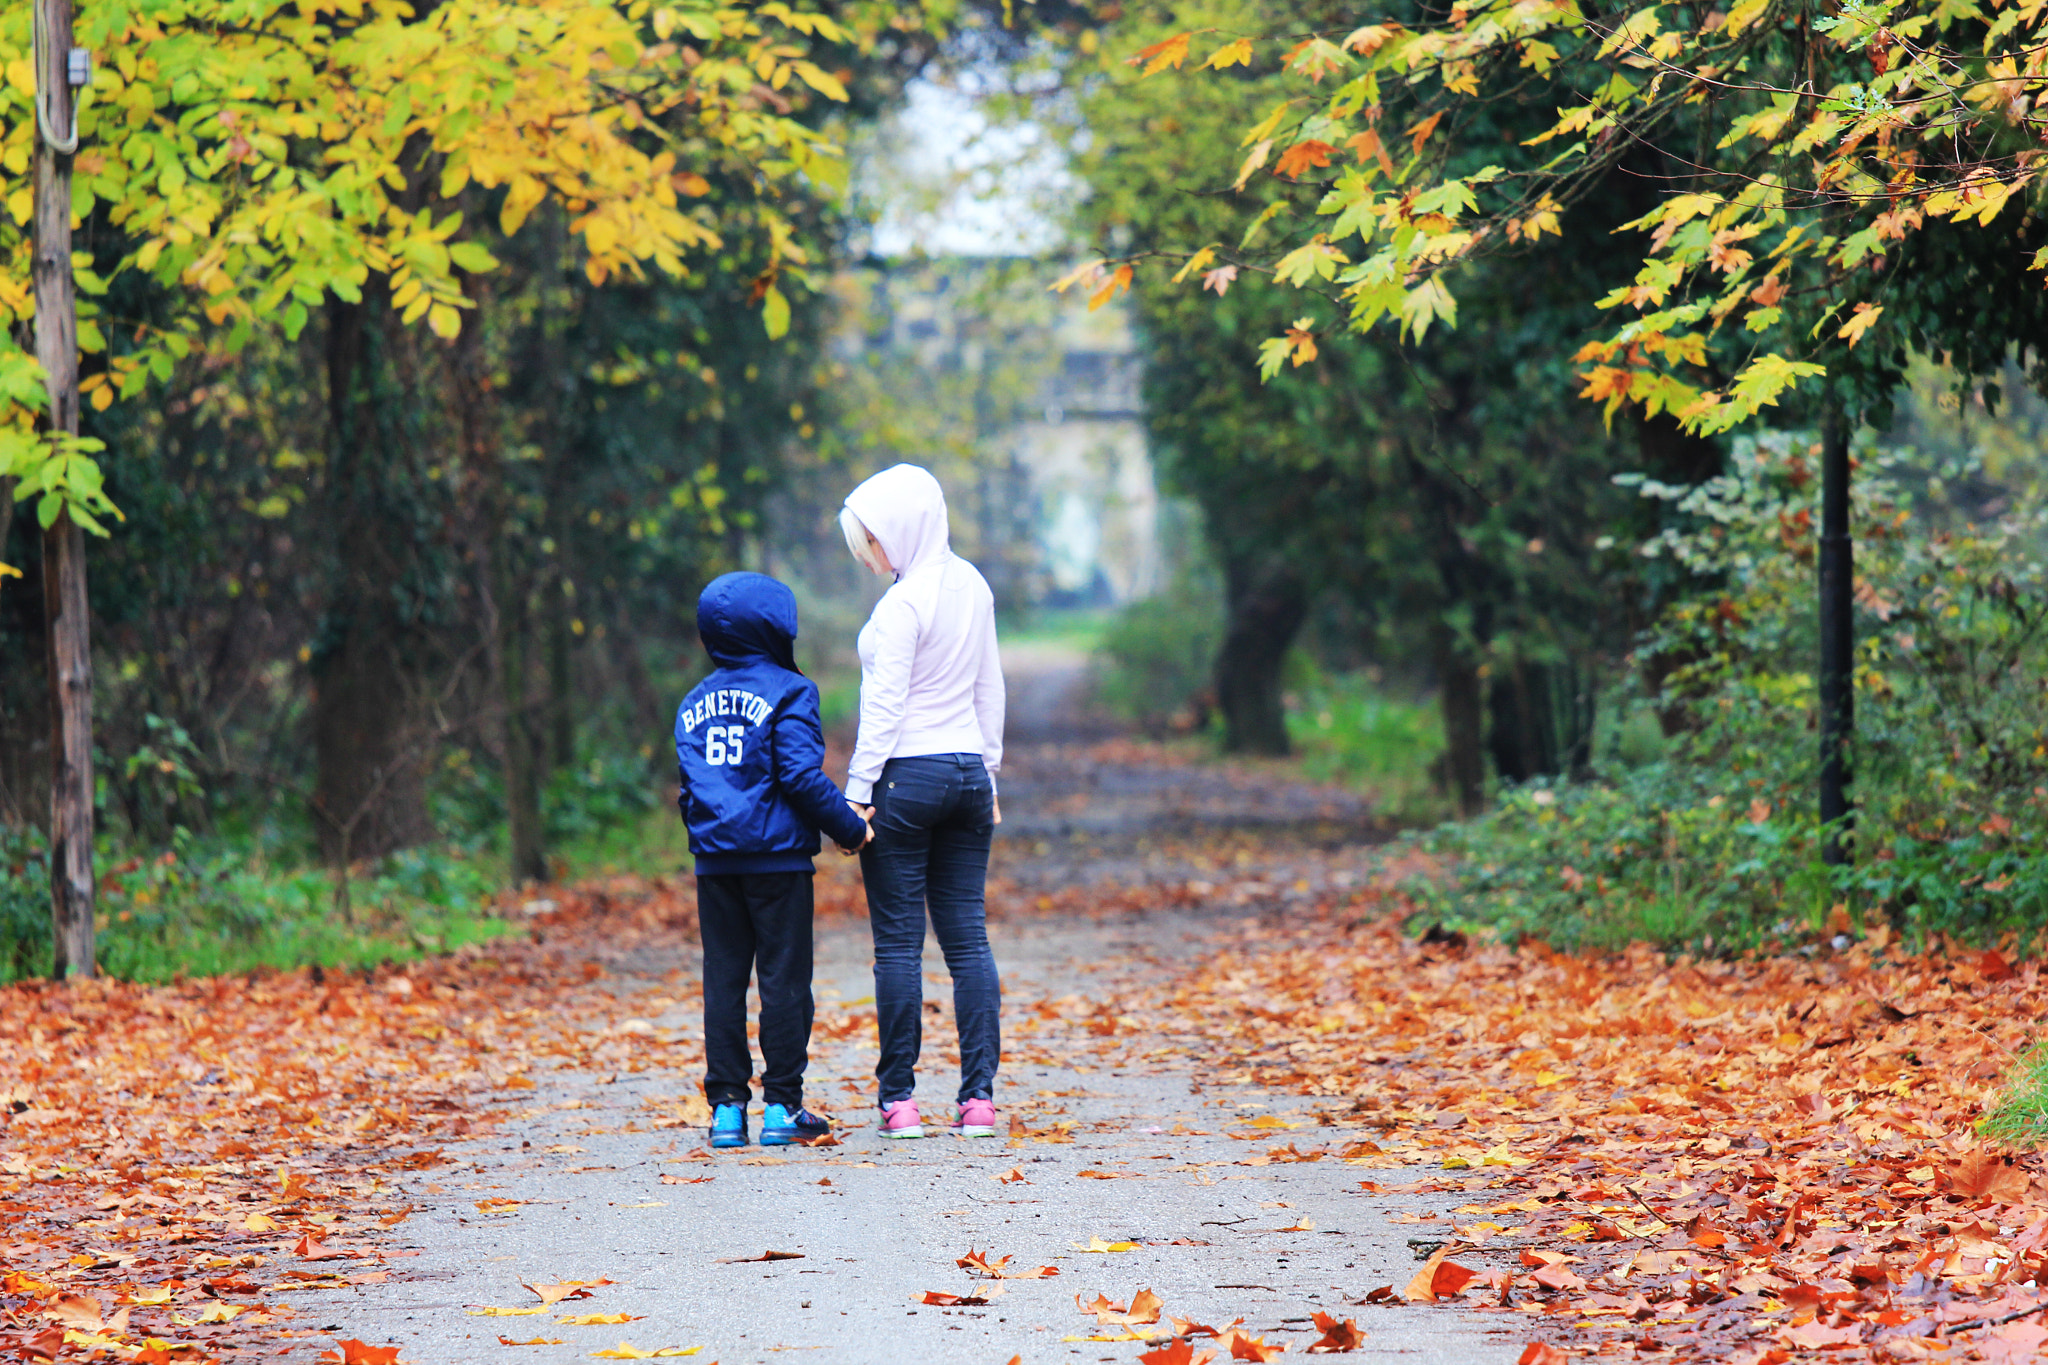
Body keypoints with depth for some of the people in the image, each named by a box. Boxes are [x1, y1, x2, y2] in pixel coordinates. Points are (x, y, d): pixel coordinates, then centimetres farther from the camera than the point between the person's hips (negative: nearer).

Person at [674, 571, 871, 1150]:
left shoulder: (694, 702, 13)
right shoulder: (788, 692, -7)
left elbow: (688, 784, 15)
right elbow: (802, 775, -15)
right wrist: (849, 827, -7)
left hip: (714, 860, 5)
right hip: (777, 857, -5)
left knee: (723, 981, 7)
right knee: (784, 978, 0)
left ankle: (727, 1107, 5)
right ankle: (782, 1106, 0)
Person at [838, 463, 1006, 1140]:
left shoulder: (903, 603, -15)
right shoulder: (973, 587, 9)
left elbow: (883, 708, -15)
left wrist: (857, 790, -11)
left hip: (907, 775, -7)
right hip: (968, 771, 7)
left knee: (898, 943, -1)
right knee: (968, 937, 5)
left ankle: (899, 1099, 0)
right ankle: (979, 1097, 1)